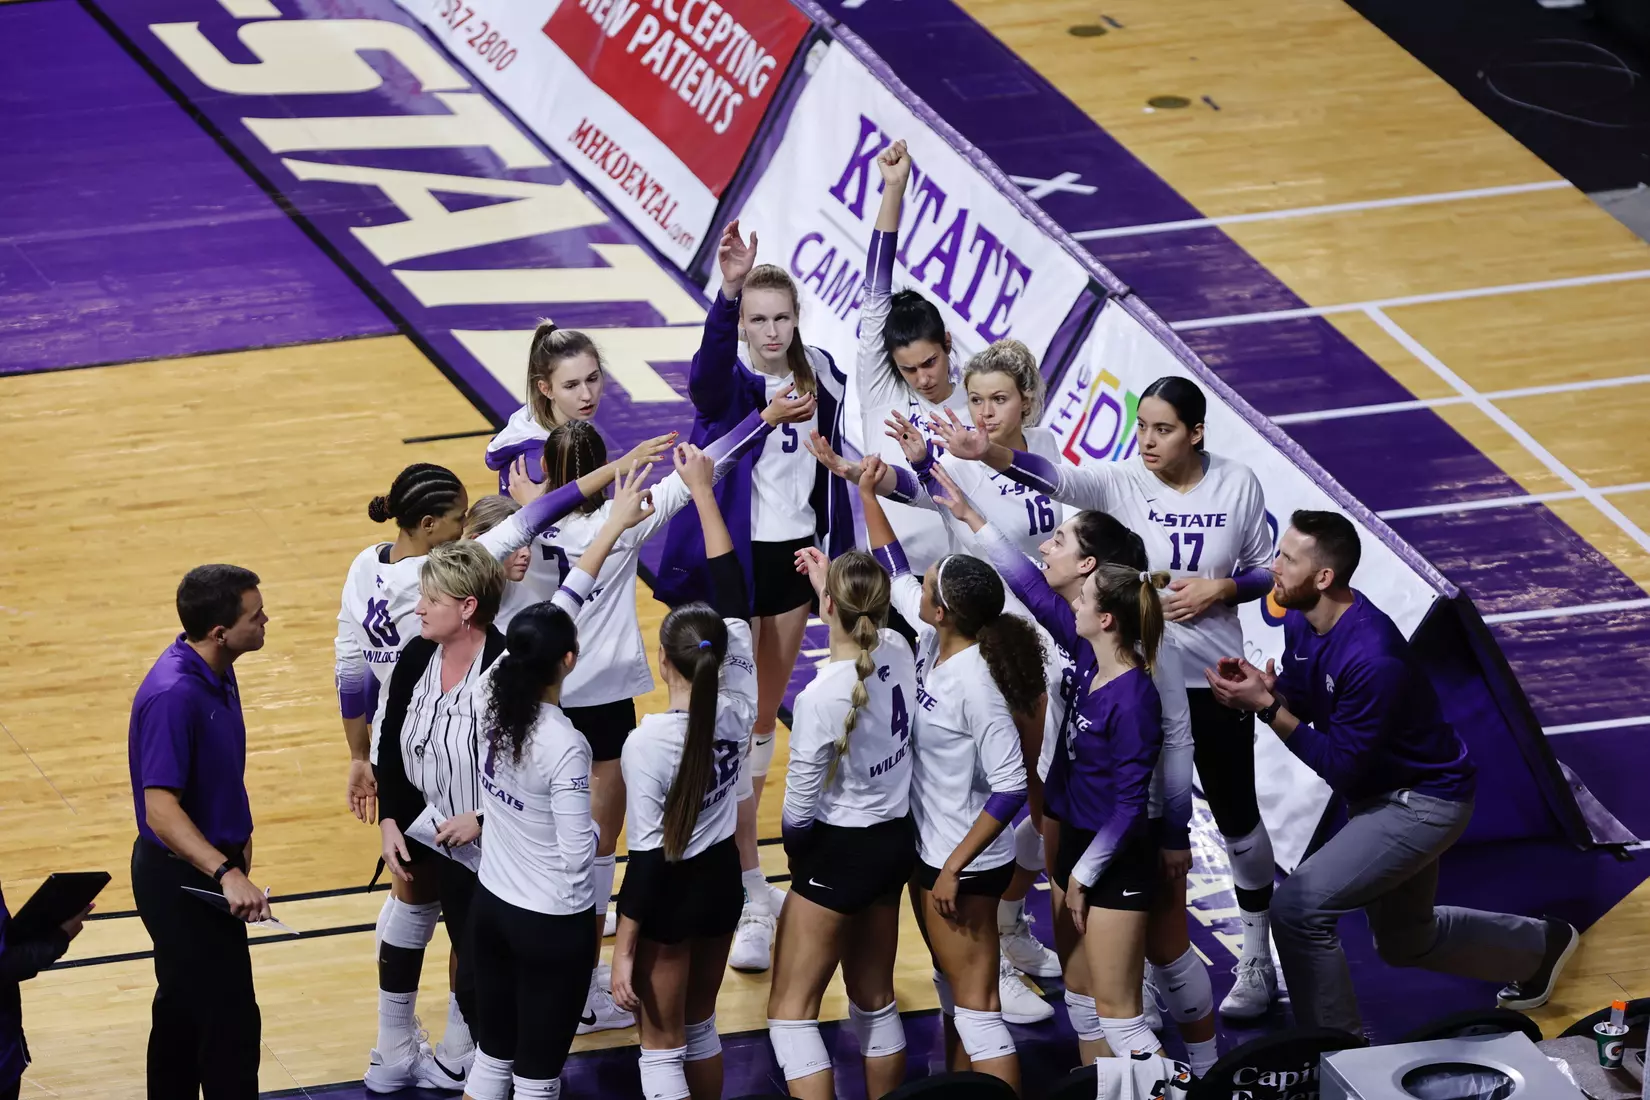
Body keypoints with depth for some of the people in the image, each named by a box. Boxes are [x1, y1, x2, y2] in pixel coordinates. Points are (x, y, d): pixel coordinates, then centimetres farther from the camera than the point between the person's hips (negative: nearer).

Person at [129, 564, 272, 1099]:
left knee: (183, 1010, 19)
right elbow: (161, 810, -32)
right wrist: (226, 873, -40)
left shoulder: (217, 675, 2)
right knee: (231, 1020, -7)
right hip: (180, 880, -10)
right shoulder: (173, 696, -28)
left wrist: (237, 839, 17)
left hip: (206, 868, 10)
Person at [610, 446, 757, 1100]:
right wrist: (703, 493, 5)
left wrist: (622, 950, -15)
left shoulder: (648, 743, -26)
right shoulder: (738, 707, -12)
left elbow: (649, 852, -23)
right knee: (700, 1025, 24)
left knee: (662, 1046, 8)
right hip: (723, 878, 6)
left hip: (669, 892, -6)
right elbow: (733, 592, -2)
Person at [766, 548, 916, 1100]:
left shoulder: (822, 697, -27)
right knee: (875, 999, 21)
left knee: (791, 1011, 0)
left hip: (839, 851, -8)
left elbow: (800, 806, -17)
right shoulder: (899, 653, -8)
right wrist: (827, 582, 28)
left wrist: (792, 839, 4)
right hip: (896, 841, 8)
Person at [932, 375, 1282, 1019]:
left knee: (1236, 816, 11)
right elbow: (1056, 477, -30)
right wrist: (985, 453, -49)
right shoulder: (1122, 484, -11)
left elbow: (1264, 572, 3)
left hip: (1214, 678, 0)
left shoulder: (1237, 485, -7)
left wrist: (1218, 589, -18)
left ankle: (1256, 960, 29)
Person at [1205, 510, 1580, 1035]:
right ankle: (1541, 946, 49)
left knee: (1298, 908, -19)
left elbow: (1342, 767, -29)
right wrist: (1258, 688, -17)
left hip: (1423, 803, -10)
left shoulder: (1373, 660, -34)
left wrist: (1267, 707, -31)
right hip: (1381, 794, 10)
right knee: (1405, 942, 26)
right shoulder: (1301, 623, -8)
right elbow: (1296, 702, 6)